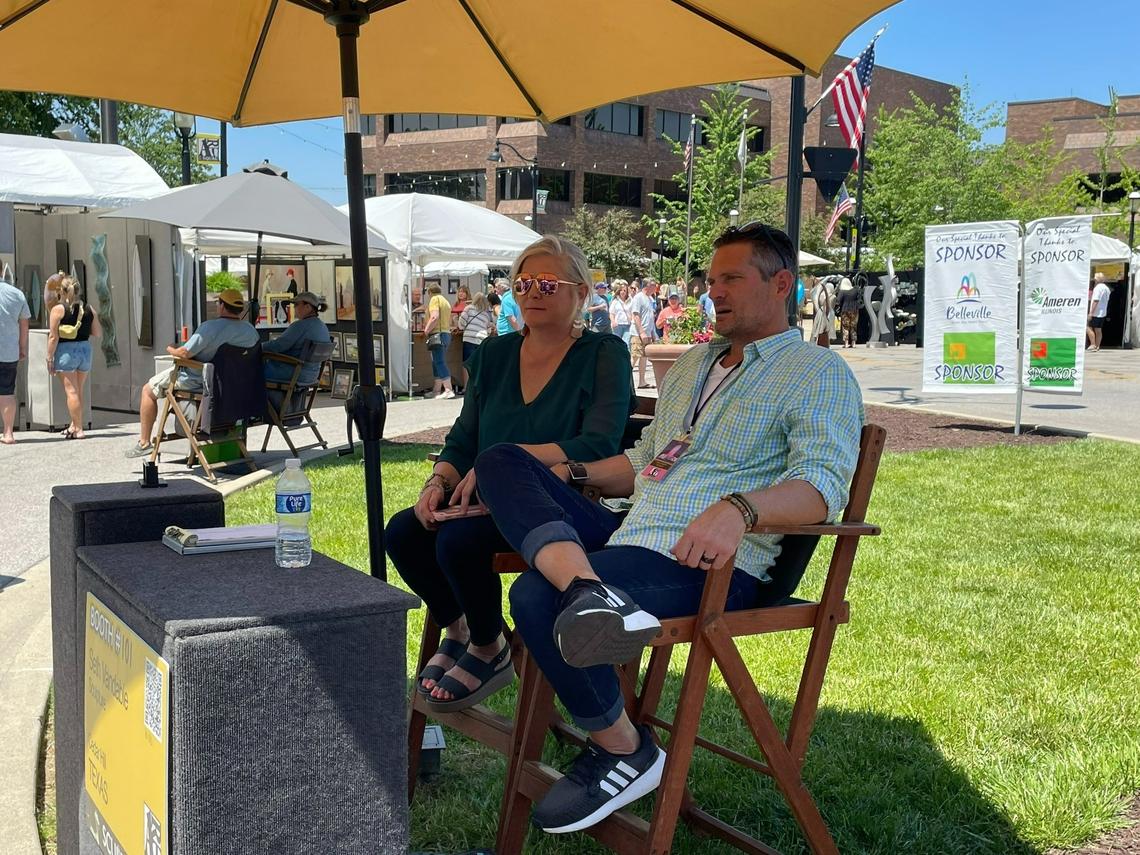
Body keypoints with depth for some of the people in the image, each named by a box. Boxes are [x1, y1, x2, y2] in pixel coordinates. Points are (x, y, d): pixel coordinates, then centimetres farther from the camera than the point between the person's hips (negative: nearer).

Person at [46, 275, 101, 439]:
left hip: (66, 351, -5)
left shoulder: (58, 309, -8)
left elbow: (53, 337, -11)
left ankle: (78, 430, -4)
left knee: (71, 391, -2)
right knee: (79, 391, 16)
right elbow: (98, 333, 7)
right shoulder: (89, 309, 5)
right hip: (85, 350, 5)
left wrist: (50, 358, -5)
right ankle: (74, 425, 27)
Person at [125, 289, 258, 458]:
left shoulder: (210, 327, -26)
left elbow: (184, 353, -27)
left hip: (196, 381, -7)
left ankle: (144, 443, 18)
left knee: (148, 390, 14)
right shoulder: (251, 330, -8)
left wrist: (171, 349, -4)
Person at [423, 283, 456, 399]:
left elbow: (435, 317, -20)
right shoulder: (445, 301, 21)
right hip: (447, 333, 9)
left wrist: (427, 330, -11)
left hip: (437, 334, -9)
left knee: (439, 363, -10)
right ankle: (436, 390, 16)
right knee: (438, 363, 14)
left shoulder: (434, 299, -6)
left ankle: (449, 390, -17)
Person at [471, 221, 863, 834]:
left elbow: (824, 483, -18)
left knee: (536, 596, -30)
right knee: (503, 462, -6)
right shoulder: (693, 363, 26)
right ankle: (589, 591, -34)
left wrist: (738, 508, -37)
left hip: (707, 565, -9)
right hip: (626, 537, 9)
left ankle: (621, 751, -9)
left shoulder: (819, 375, -1)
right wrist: (570, 473, 15)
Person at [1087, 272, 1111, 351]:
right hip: (1103, 312, 9)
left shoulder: (1098, 288, -13)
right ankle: (1097, 346, 10)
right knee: (1098, 330, 10)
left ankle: (1093, 344, -14)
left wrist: (1091, 313, -20)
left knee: (1089, 328, -8)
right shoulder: (1106, 288, 17)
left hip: (1096, 313, -9)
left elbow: (1095, 301, -19)